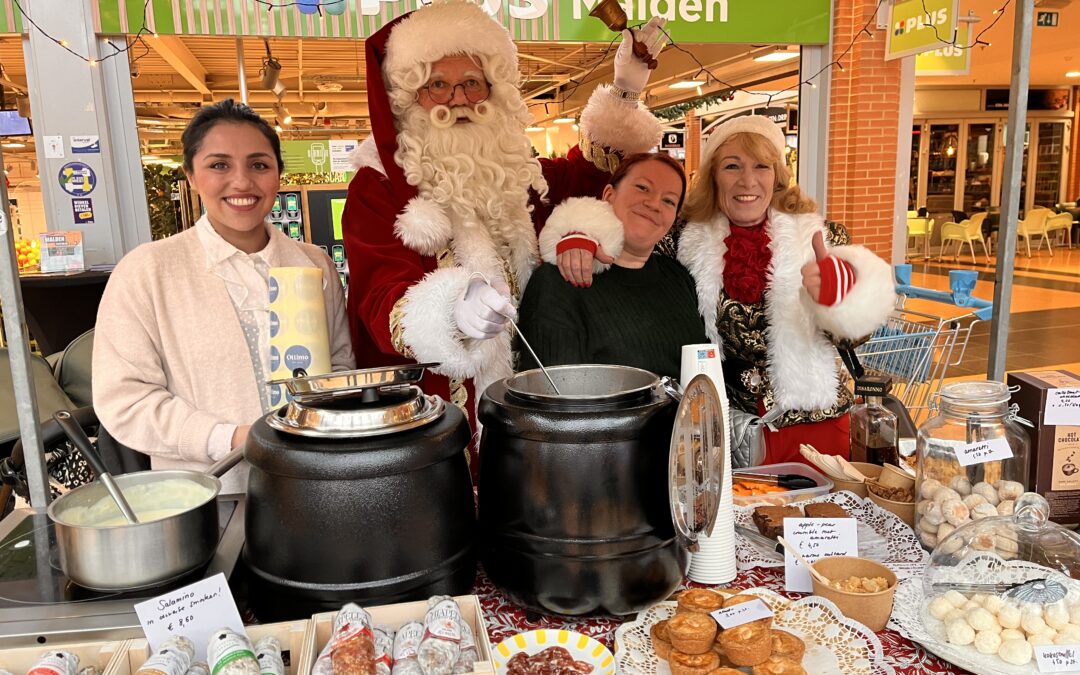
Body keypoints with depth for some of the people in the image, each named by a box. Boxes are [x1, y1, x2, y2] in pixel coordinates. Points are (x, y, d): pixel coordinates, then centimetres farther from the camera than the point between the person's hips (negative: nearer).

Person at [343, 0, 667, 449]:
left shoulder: (517, 173, 9)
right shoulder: (377, 187, -5)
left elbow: (586, 174, 29)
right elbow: (383, 302, -18)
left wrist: (624, 90, 21)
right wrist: (454, 312, -38)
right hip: (432, 409, -4)